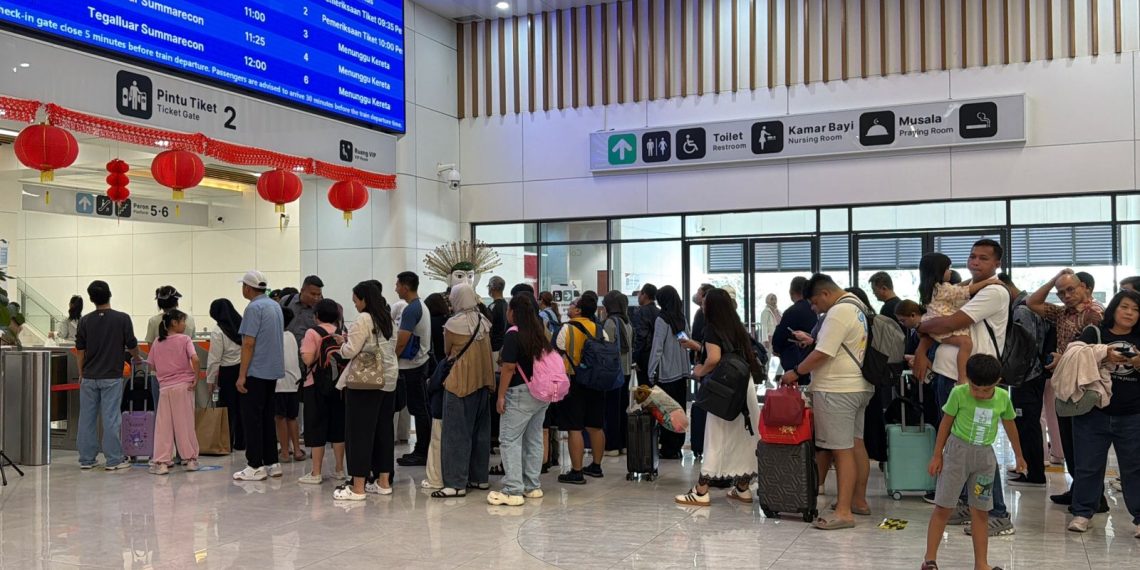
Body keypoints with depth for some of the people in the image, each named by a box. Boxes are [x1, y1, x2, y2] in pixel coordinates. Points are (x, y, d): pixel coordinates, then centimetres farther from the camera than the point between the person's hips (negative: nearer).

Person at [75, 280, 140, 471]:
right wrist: (137, 359, 19)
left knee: (87, 418, 9)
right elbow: (132, 346, -2)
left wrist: (81, 373, 14)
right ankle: (113, 460, 2)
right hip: (112, 377, -3)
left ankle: (86, 459, 14)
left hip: (89, 377, 3)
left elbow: (80, 351, 3)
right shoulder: (122, 319, -8)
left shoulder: (85, 320, 0)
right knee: (111, 419, -1)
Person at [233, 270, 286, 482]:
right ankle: (272, 463, 17)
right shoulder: (275, 306, 12)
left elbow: (248, 343, -18)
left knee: (252, 419, -2)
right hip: (273, 370, 8)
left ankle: (255, 466, 0)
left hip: (256, 371, -8)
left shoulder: (254, 308, -14)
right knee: (267, 417, 14)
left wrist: (242, 375, -16)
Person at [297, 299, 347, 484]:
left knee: (316, 427, 1)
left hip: (316, 385, -5)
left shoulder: (312, 333, -10)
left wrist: (302, 347, 0)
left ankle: (316, 473, 3)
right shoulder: (342, 333, 5)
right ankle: (339, 469, 18)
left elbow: (308, 359, -18)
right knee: (338, 426, 12)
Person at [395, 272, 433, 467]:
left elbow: (401, 342, -22)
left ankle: (421, 453, 2)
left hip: (411, 366, -10)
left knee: (419, 409, -4)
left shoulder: (411, 310, -18)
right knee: (421, 409, 12)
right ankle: (421, 451, 17)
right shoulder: (422, 306, 13)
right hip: (419, 362, 10)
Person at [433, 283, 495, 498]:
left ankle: (456, 484, -3)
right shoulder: (483, 321, 3)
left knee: (456, 433, -2)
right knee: (480, 430, 14)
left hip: (461, 383, -6)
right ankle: (480, 477, 22)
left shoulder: (453, 324, -12)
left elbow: (447, 351, 3)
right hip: (483, 382, 6)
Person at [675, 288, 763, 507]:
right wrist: (697, 346, 28)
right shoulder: (736, 327, 13)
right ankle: (743, 488, 19)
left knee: (717, 437, -3)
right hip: (744, 385, 7)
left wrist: (701, 371, -6)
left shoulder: (712, 328, -10)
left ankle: (701, 491, 2)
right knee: (742, 436, 11)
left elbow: (714, 358, -24)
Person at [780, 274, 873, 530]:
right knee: (856, 444, 16)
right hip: (860, 386, 11)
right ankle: (859, 501, 26)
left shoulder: (838, 312, -16)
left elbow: (822, 354, -19)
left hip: (837, 390, -11)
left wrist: (795, 372, -9)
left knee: (842, 450, -9)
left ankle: (844, 512, -8)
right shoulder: (857, 306, 15)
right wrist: (813, 340, 19)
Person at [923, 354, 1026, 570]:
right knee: (943, 508, -2)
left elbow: (1009, 425, 14)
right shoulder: (958, 393, -12)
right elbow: (946, 423, -2)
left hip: (984, 455, 3)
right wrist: (937, 455, 0)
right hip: (957, 451, -3)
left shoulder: (1003, 398, -3)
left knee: (980, 512, 6)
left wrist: (1018, 455, 25)